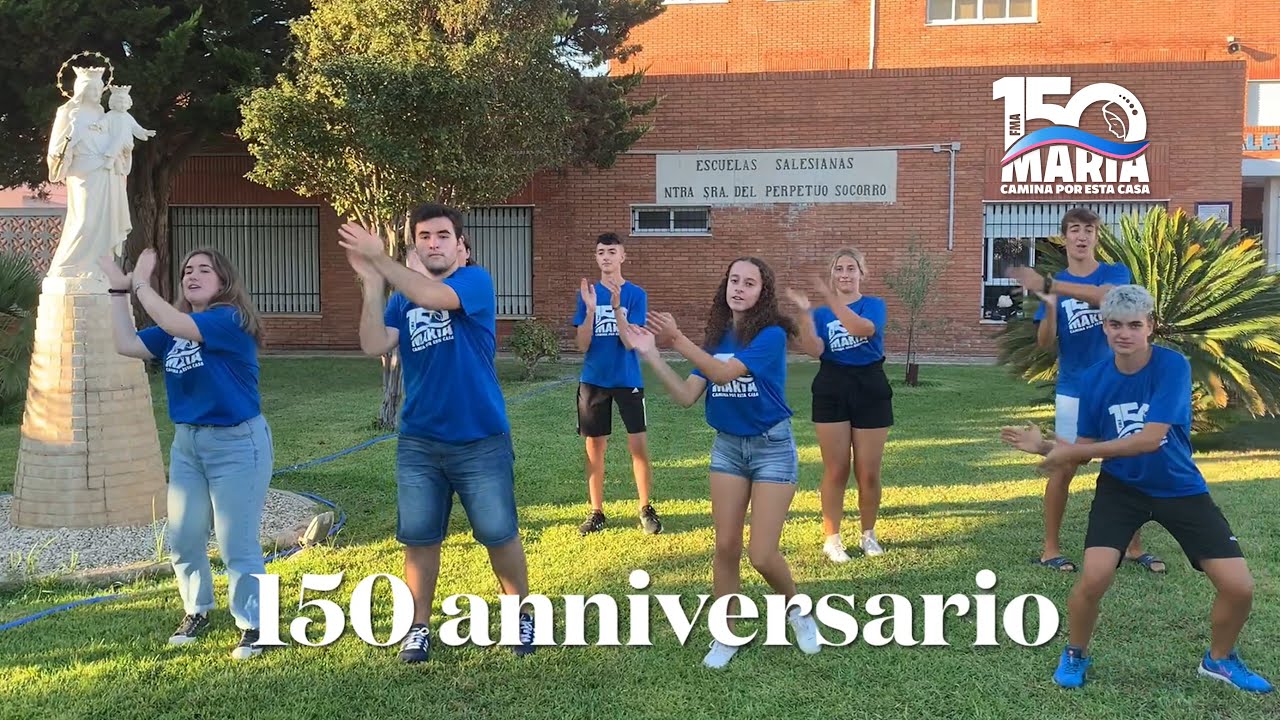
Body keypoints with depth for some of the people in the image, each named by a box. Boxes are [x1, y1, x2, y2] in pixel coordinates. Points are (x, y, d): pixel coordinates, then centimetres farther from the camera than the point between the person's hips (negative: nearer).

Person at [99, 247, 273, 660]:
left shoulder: (230, 320, -16)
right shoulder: (172, 331, 9)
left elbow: (173, 324, -28)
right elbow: (126, 345, 1)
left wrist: (139, 283, -16)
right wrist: (118, 290, -1)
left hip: (237, 443, -8)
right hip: (187, 442, 8)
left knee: (238, 544, -3)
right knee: (183, 539, 15)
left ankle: (252, 626, 12)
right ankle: (197, 611, 35)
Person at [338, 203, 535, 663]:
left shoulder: (476, 281, -6)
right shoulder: (402, 298, 7)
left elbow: (433, 297, -27)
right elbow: (374, 346, -10)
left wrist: (379, 258, -27)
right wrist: (371, 282, -17)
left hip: (481, 440, -4)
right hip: (418, 442, 4)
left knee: (499, 533, 7)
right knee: (418, 538, 9)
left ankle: (521, 615, 27)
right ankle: (419, 627, 25)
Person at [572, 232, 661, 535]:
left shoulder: (636, 294, -4)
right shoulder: (587, 293, 2)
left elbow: (630, 342, -14)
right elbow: (582, 344, -5)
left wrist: (616, 307, -27)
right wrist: (590, 309, -19)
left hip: (628, 380, -2)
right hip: (593, 380, 2)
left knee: (639, 445, -3)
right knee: (594, 447, 7)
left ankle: (646, 509, 12)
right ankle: (597, 512, 17)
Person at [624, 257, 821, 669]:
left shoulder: (771, 335, -15)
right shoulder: (717, 338, 3)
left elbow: (724, 373, -29)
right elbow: (686, 397, -4)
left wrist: (678, 341, -36)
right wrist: (651, 355, -13)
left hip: (772, 447, -5)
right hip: (727, 446, 5)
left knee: (761, 555, -7)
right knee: (726, 547, 4)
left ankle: (797, 610, 23)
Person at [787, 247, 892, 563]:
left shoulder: (874, 305, 2)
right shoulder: (822, 313, 7)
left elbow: (864, 329, -23)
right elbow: (814, 350, -11)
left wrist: (832, 300, -31)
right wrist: (805, 313, -22)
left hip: (870, 391, -1)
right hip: (832, 392, 1)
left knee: (868, 472, 6)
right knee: (836, 471, 4)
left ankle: (868, 535, 25)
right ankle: (831, 539, 13)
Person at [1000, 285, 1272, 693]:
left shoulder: (1172, 365, -19)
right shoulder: (1093, 380, -8)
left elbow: (1150, 439, -28)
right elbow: (1086, 449, 1)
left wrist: (1075, 452, -26)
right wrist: (1044, 446, -18)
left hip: (1180, 489, -1)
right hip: (1121, 487, 1)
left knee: (1239, 587, -4)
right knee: (1094, 578, -19)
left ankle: (1219, 659, 27)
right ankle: (1076, 655, 10)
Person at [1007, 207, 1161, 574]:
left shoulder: (1116, 273, 0)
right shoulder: (1054, 285, 2)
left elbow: (1102, 295, -25)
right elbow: (1045, 343, -5)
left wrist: (1048, 286, -34)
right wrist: (1050, 306, -24)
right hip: (1074, 391, -1)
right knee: (1064, 467, 0)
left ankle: (1134, 546, 20)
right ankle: (1050, 548, 9)